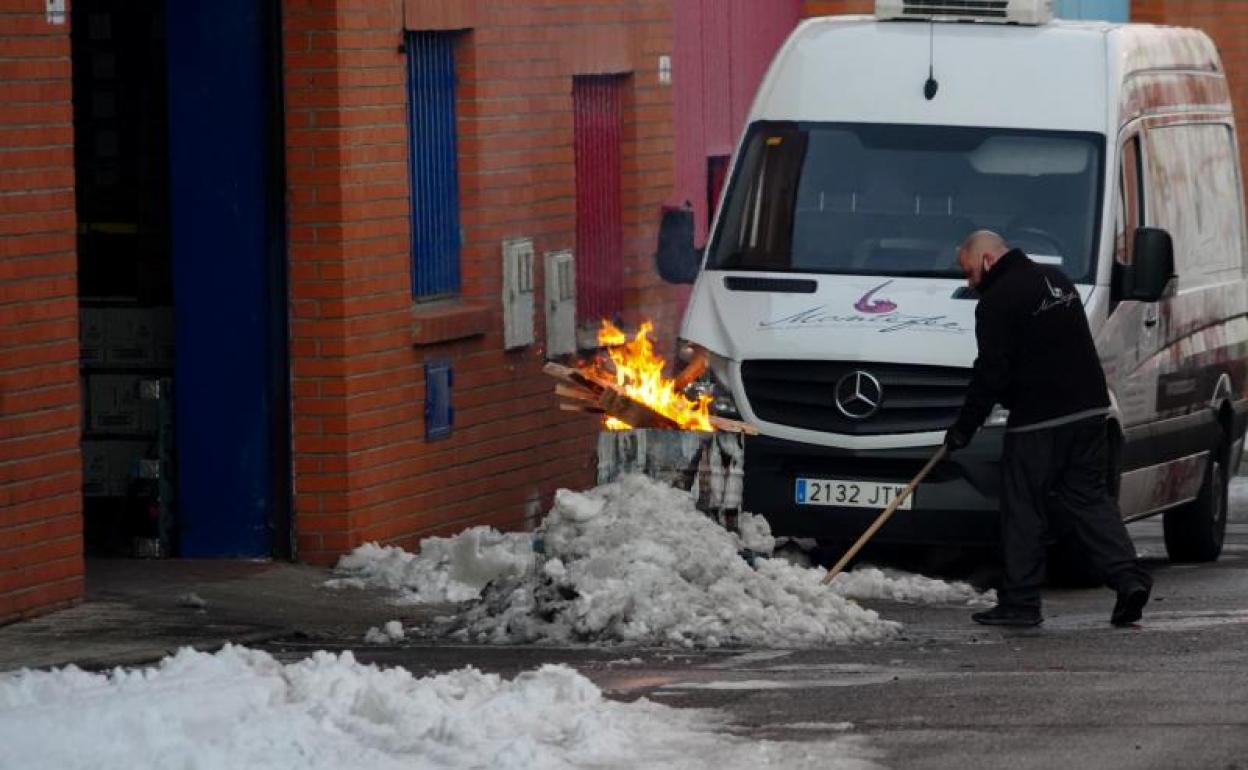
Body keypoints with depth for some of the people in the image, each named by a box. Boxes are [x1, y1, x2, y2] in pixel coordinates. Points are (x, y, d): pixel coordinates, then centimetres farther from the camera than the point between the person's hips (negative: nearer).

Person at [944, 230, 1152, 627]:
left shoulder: (998, 301, -10)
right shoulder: (1056, 279, 17)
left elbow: (991, 373, -14)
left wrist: (964, 428, -6)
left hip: (1038, 417, -8)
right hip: (1088, 407, 8)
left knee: (1023, 511, 1)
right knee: (1089, 497, 11)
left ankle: (1020, 602, 4)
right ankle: (1128, 577, -4)